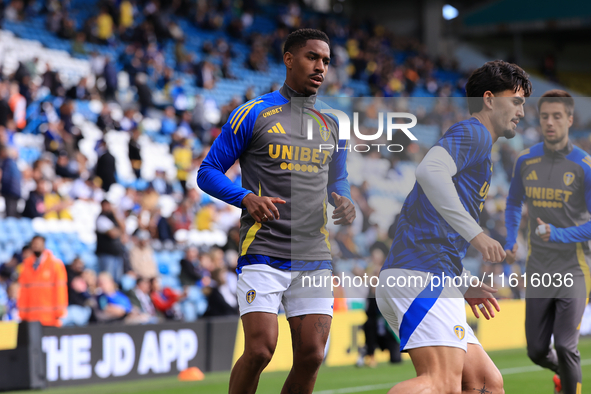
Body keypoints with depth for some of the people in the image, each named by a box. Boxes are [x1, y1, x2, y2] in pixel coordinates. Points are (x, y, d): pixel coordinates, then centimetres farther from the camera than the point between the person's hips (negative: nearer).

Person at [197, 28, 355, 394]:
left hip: (315, 255, 5)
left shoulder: (332, 124, 15)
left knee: (312, 356, -1)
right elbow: (208, 171, 1)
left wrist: (345, 205, 2)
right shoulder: (254, 114, 0)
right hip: (263, 251, -5)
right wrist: (247, 198, -16)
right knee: (260, 349, -14)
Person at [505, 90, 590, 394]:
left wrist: (559, 234, -25)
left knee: (565, 347, -14)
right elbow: (513, 203, 22)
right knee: (537, 351, 7)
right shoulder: (526, 161, 4)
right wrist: (511, 240, 8)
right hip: (538, 270, 4)